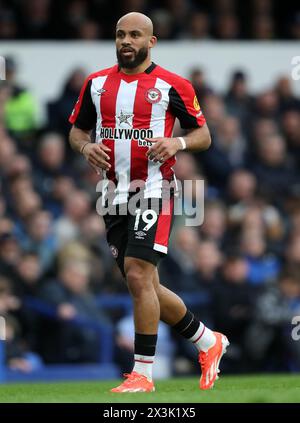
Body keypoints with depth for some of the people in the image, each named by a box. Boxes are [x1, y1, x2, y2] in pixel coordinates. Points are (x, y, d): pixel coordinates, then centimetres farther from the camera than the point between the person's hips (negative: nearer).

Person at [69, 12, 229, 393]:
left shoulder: (172, 86, -2)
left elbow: (204, 135, 3)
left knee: (137, 273, -18)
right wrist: (86, 147, -4)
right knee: (144, 288, 9)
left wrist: (177, 143, -17)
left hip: (153, 189, -6)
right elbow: (76, 130, 18)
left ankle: (143, 374, -13)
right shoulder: (96, 84, 10)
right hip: (114, 193, 6)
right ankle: (208, 342, 29)